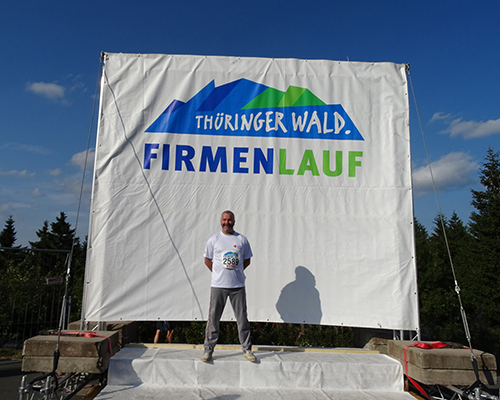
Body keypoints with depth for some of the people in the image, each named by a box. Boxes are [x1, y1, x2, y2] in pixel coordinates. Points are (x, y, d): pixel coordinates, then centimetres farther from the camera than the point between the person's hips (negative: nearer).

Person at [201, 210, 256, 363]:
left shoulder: (242, 240, 5)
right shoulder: (214, 239, 3)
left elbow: (247, 260, 13)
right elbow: (207, 260, 10)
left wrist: (235, 271, 6)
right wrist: (219, 274, 7)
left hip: (238, 285, 1)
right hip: (218, 285, -1)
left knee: (242, 318, 7)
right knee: (213, 318, 3)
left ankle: (247, 349, 20)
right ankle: (208, 349, 17)